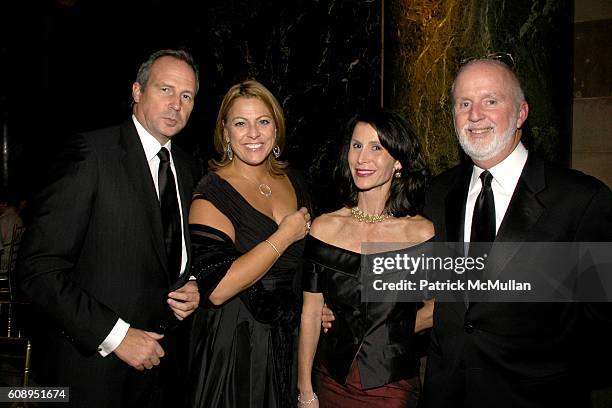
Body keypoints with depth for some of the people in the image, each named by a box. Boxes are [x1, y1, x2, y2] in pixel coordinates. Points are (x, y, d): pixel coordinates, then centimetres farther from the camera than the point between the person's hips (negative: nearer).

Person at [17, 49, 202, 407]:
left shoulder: (187, 167, 7)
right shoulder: (91, 153, -14)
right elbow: (39, 267, -18)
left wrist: (194, 286, -2)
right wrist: (115, 335, -19)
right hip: (94, 362, -6)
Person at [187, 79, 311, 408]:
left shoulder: (292, 181, 3)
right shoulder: (211, 194, -15)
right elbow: (217, 288, -26)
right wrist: (284, 236, -21)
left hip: (291, 339, 6)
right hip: (235, 347, -5)